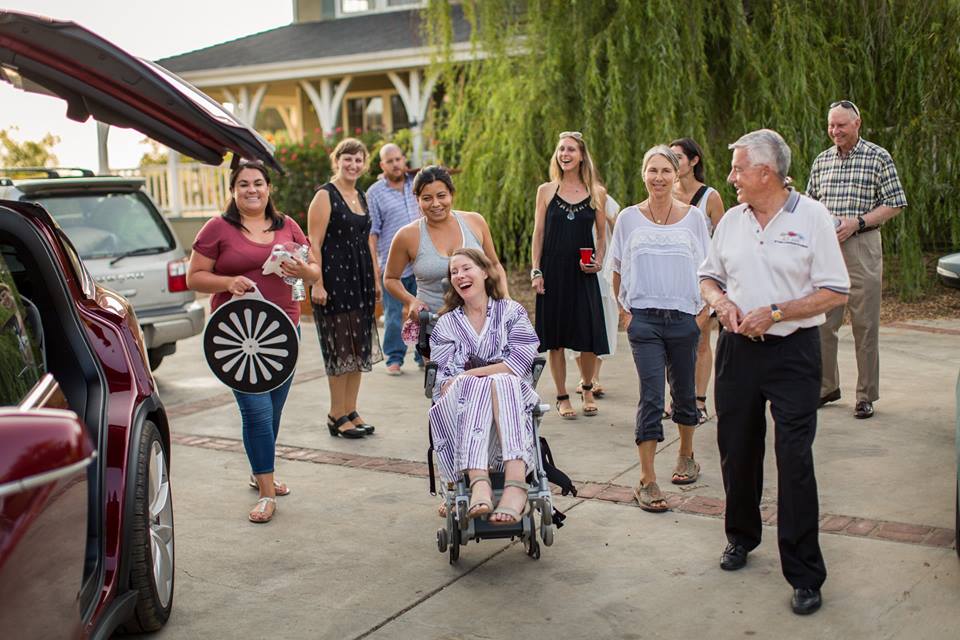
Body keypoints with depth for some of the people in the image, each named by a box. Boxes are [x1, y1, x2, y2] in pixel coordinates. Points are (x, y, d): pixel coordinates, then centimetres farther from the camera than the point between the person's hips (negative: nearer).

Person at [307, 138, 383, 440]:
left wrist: (375, 280, 18)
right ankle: (337, 416, 8)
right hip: (335, 278, -8)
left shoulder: (361, 196, 15)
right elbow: (314, 243, -13)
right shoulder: (325, 195, -8)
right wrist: (317, 283, -20)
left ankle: (351, 412, 20)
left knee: (359, 347, 10)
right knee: (339, 347, -3)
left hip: (361, 279, 8)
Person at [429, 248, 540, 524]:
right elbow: (444, 379, 5)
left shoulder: (512, 312, 15)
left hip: (512, 399, -1)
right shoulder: (446, 324, 19)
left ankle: (516, 483, -53)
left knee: (502, 383, -36)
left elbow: (519, 363, -2)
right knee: (469, 387, -34)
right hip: (460, 408, 1)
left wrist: (467, 375, -6)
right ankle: (478, 482, -53)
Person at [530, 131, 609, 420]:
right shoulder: (546, 190, 5)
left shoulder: (597, 193, 5)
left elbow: (601, 233, 12)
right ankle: (562, 397, 17)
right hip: (553, 271, 0)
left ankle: (587, 389, 24)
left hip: (583, 274, 0)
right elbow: (538, 233, 5)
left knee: (589, 335, -2)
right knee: (555, 337, 4)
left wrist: (598, 260, -5)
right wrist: (535, 271, -3)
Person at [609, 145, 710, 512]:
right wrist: (626, 311, 2)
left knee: (683, 391, 14)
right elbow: (618, 272, 10)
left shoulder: (693, 217, 4)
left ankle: (686, 455, 38)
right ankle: (647, 480, -5)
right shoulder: (629, 218, 4)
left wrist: (702, 311, 0)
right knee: (651, 395, -8)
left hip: (683, 317, 2)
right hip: (644, 317, -1)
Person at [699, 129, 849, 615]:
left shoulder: (812, 217, -7)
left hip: (792, 351, -5)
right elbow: (709, 276, 19)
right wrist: (720, 301, -3)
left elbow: (834, 292, -8)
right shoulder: (732, 220, 8)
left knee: (795, 460, -5)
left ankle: (804, 575, 4)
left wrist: (776, 313, -17)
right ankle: (741, 536, 36)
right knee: (736, 449, 13)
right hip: (737, 348, 5)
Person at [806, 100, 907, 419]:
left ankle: (866, 395, 7)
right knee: (822, 321, 6)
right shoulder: (821, 160, 14)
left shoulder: (878, 157, 0)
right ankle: (827, 386, 19)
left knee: (865, 324, -1)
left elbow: (894, 204, -1)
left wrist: (857, 222, -13)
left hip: (861, 245, -4)